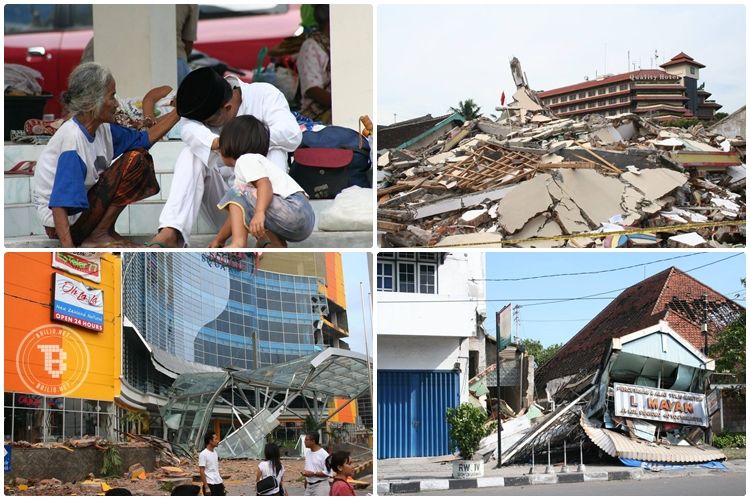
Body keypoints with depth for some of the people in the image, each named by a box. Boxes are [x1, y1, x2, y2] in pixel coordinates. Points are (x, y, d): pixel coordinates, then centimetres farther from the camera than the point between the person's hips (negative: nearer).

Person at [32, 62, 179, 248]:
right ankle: (98, 236, -11)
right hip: (64, 221, -9)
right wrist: (69, 251, -39)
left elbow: (147, 137, 17)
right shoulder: (72, 139, -25)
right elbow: (60, 205, -31)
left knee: (140, 158, 7)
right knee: (133, 161, -15)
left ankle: (105, 231, 4)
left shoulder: (102, 129, 1)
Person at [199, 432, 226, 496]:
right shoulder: (203, 454, -13)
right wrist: (206, 487, -19)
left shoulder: (215, 452, 11)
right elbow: (202, 471, -15)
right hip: (210, 484, -8)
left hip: (218, 483, 8)